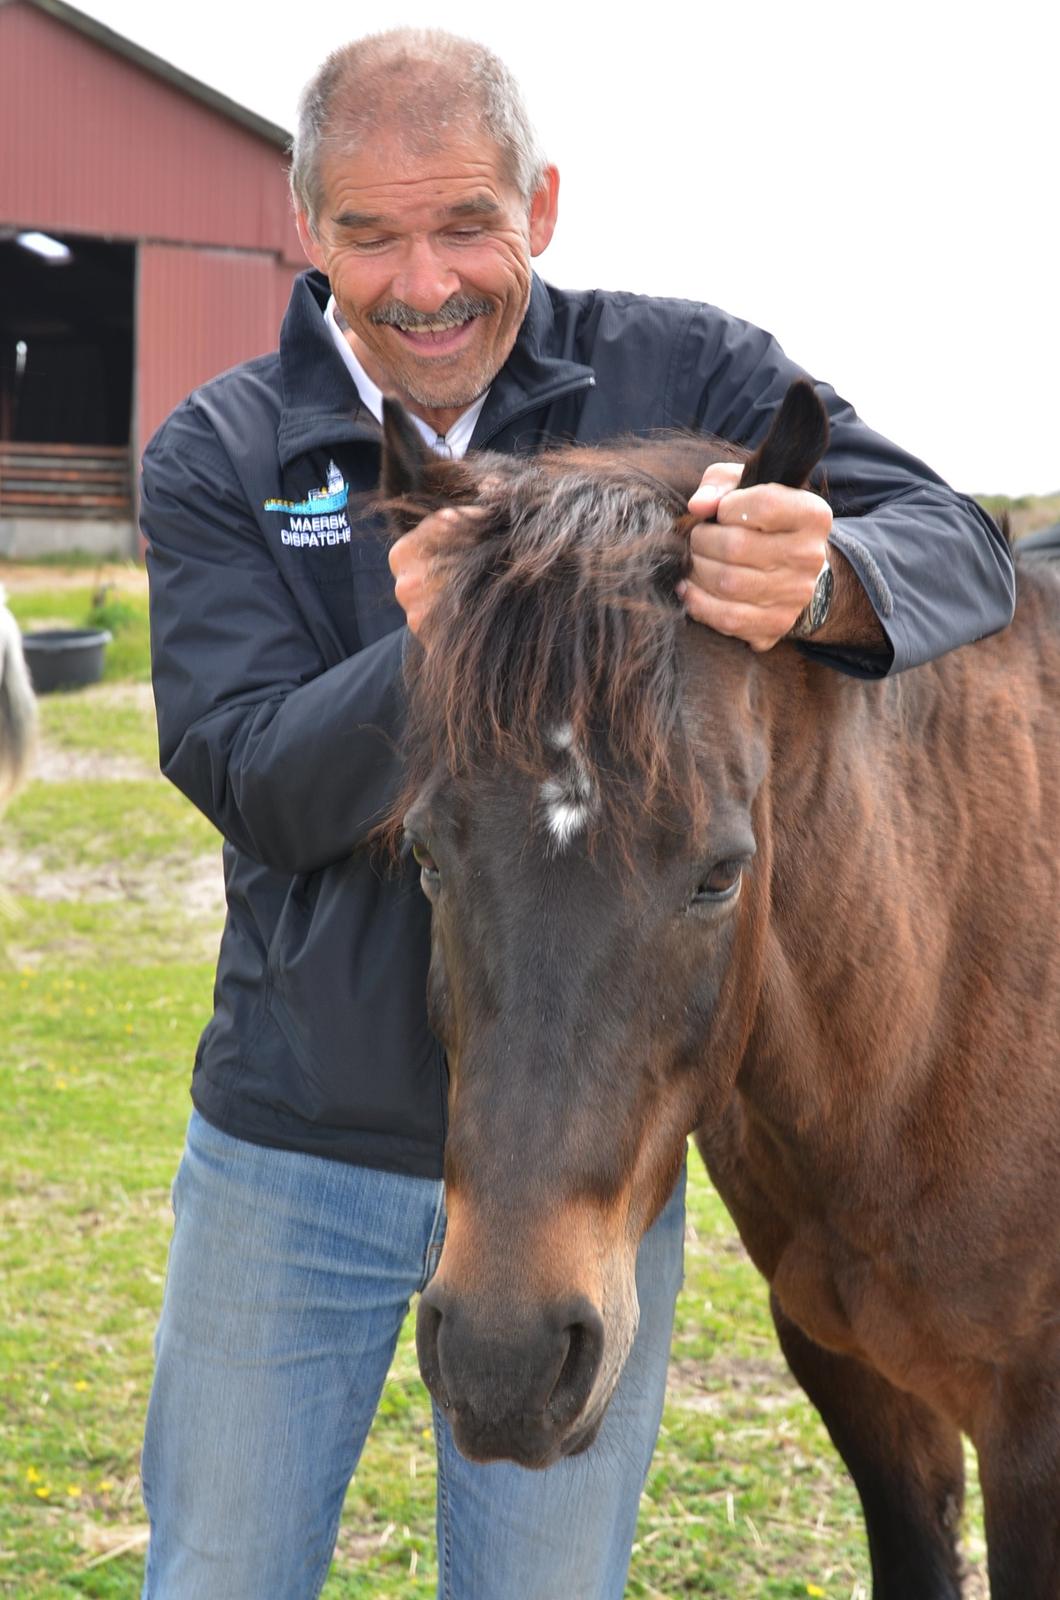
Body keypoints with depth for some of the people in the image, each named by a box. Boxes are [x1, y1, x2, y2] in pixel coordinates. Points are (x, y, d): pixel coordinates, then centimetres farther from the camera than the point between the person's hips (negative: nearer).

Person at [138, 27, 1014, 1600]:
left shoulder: (685, 377, -5)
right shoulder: (216, 459, -4)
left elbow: (962, 550, -16)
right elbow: (256, 786, -13)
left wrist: (825, 582, -39)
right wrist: (424, 652, -33)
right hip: (292, 1154, 1)